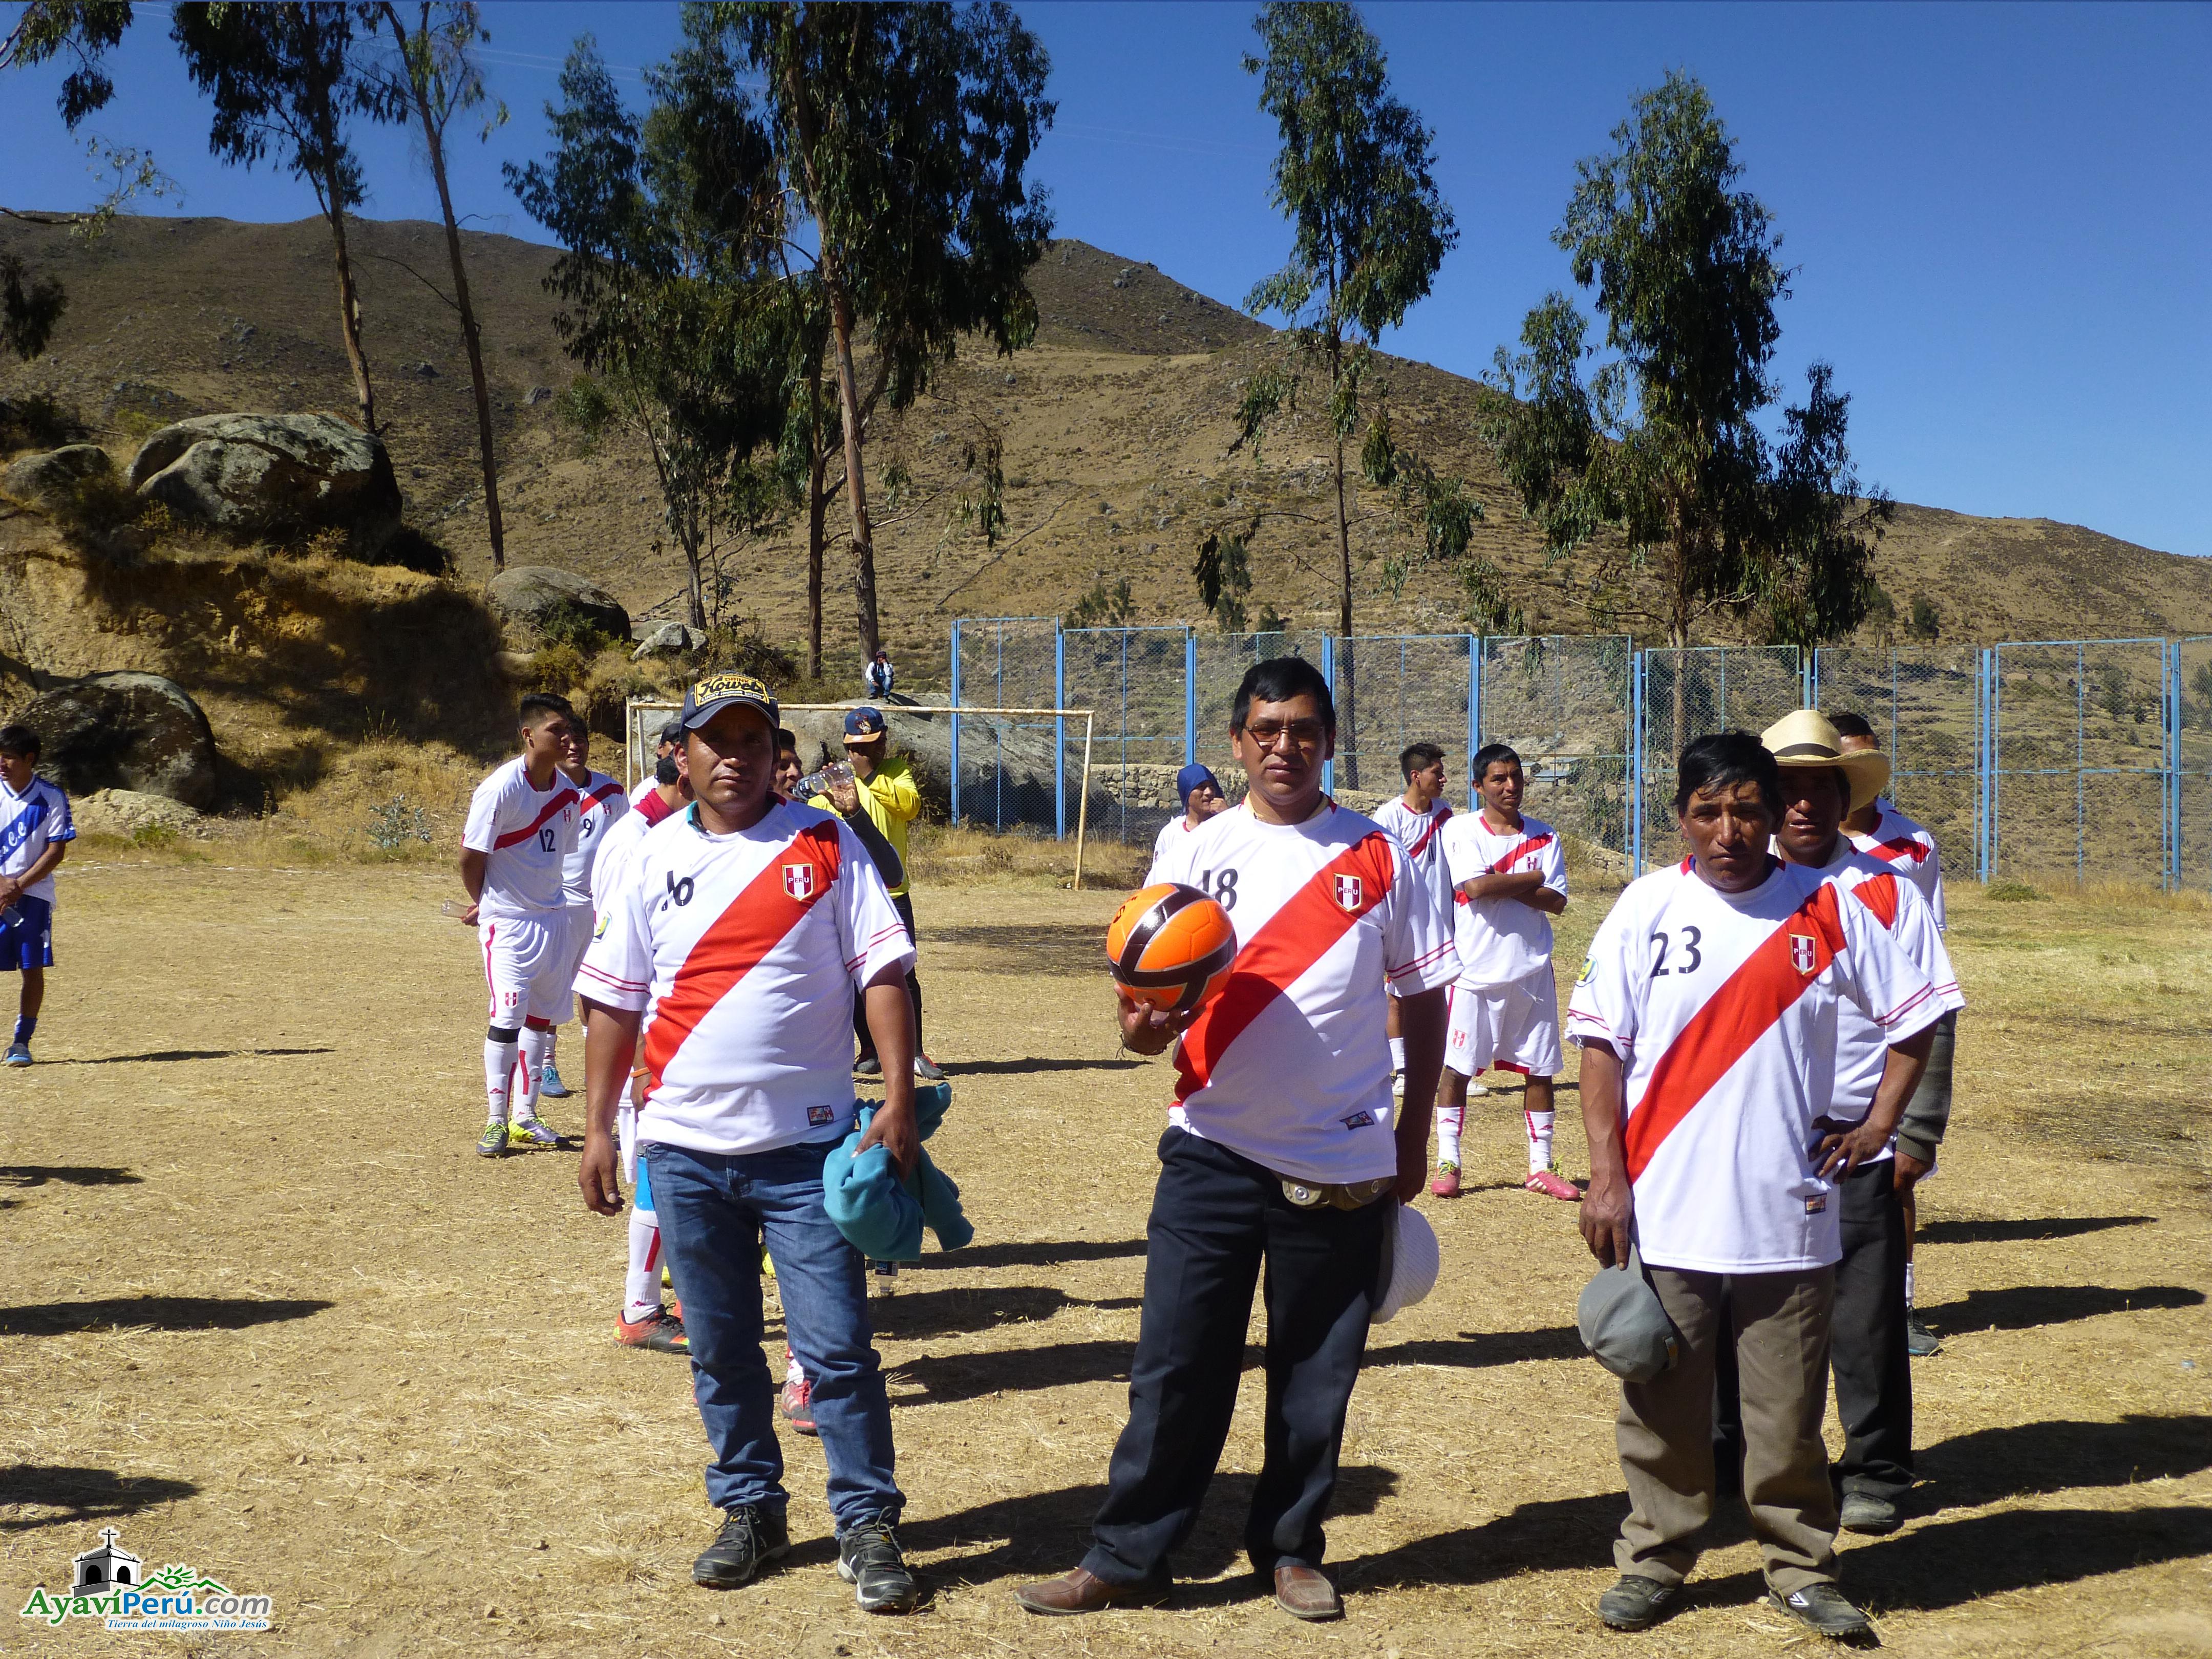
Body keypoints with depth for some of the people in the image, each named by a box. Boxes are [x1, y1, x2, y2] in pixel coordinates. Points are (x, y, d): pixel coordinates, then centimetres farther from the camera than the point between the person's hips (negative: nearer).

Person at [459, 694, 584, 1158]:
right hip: (508, 922, -7)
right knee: (507, 1019, -8)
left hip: (552, 917, 7)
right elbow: (471, 854, -10)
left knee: (540, 1016, 11)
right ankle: (496, 1121, 3)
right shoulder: (501, 789, -17)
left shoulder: (566, 791, 3)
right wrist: (483, 904, 3)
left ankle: (525, 1116, 22)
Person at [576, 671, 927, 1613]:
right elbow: (614, 1002, 9)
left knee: (837, 1347, -2)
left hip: (806, 1145, -2)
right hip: (684, 1149, 3)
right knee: (719, 1349, 12)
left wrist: (899, 1098, -13)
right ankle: (750, 1510, 28)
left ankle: (868, 1527, 10)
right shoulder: (653, 858, 6)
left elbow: (883, 971, -4)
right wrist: (598, 1128, 6)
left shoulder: (825, 846, 0)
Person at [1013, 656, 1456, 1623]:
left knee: (1317, 1375, 10)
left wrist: (1412, 1137, 6)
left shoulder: (1378, 857, 1)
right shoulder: (1199, 853, 3)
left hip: (1344, 1163, 0)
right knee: (1176, 1365, 1)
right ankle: (1127, 1556, 13)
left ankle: (1291, 1549, 26)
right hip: (1215, 1151, 0)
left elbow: (1424, 998, 7)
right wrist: (1144, 1024, -22)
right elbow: (1155, 1000, 2)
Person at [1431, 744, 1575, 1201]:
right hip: (1476, 970, -3)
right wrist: (1534, 878, -7)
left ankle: (1540, 1167, 15)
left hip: (1532, 970, 3)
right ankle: (1448, 1163, 10)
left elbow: (1557, 901, -4)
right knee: (1458, 1068, 0)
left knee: (1539, 1070, 6)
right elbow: (1476, 887, -18)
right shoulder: (1461, 831, -2)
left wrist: (1501, 886, -15)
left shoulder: (1543, 836, 7)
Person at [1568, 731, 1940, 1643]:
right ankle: (1653, 1560, 25)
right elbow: (1602, 1047, -1)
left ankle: (1802, 1568, 26)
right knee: (1663, 1407, 9)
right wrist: (1607, 1177, -7)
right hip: (1664, 1217, 0)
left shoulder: (1827, 908, 1)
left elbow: (1912, 1018, 13)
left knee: (1789, 1413, 9)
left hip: (1788, 1216, 1)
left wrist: (1877, 1124, 6)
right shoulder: (1646, 907, -1)